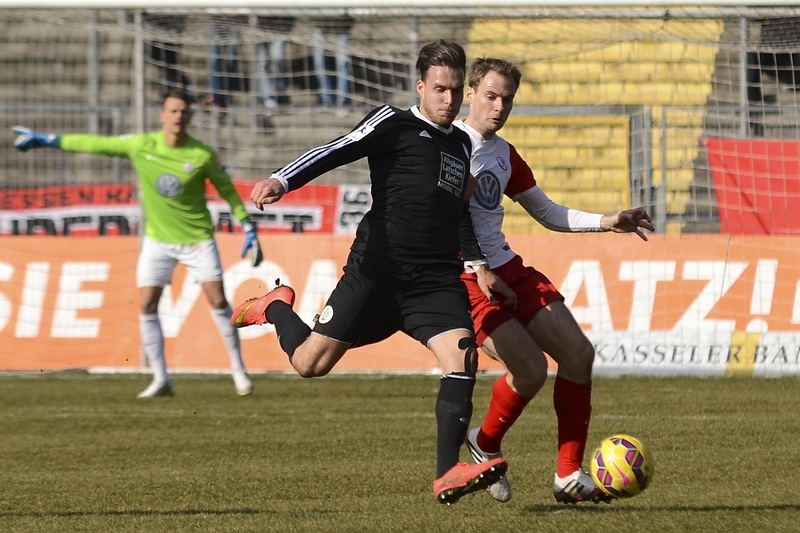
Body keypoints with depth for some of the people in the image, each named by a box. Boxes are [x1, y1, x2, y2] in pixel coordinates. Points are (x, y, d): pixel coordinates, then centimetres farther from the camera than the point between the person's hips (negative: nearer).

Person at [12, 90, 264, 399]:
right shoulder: (141, 146, -10)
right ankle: (160, 379, 4)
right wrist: (45, 140, 0)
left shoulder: (202, 155, -13)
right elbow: (95, 144, -3)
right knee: (147, 306, -5)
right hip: (158, 241, 2)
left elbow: (226, 189, 1)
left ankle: (239, 371, 7)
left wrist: (249, 228, -2)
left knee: (218, 302, -7)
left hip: (197, 240, -2)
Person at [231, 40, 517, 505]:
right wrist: (282, 182, -28)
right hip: (378, 270, -5)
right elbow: (336, 152, -13)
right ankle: (276, 308, 29)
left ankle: (448, 475, -21)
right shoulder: (394, 124, 0)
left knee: (462, 356, -19)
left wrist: (479, 266, 30)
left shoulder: (460, 145, 21)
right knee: (311, 363, -4)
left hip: (437, 279, 5)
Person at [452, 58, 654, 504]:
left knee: (579, 353, -3)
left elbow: (548, 213, 25)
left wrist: (606, 223, 11)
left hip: (508, 269, 8)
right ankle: (485, 446, 10)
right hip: (463, 277, -8)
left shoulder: (505, 154, 17)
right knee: (530, 369, -19)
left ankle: (570, 475, 4)